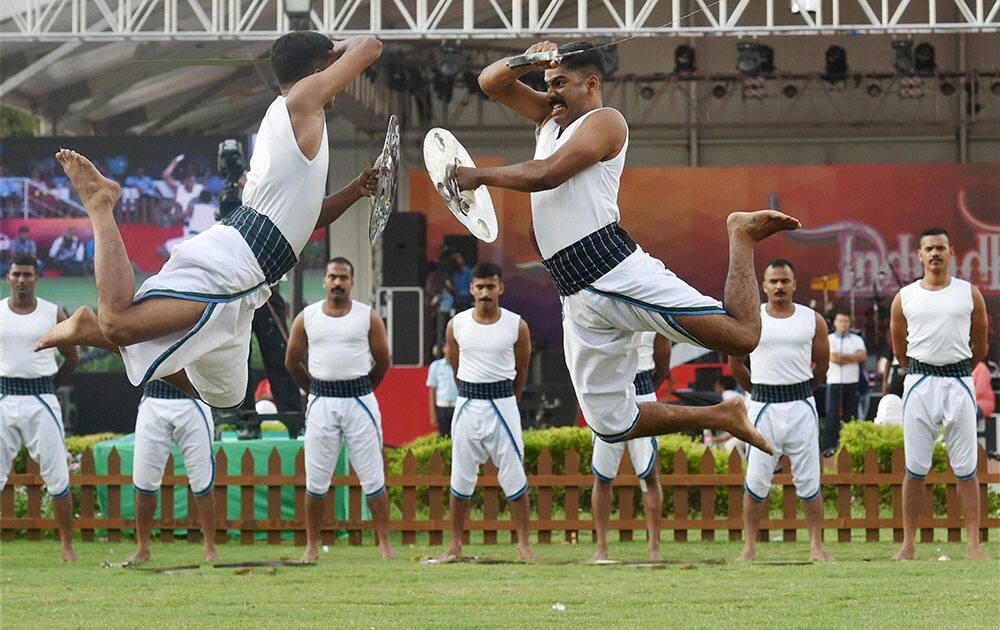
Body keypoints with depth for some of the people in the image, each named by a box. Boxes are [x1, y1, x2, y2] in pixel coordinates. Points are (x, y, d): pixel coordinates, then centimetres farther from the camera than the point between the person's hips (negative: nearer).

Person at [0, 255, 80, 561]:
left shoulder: (53, 314, 3)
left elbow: (72, 358, 14)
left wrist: (46, 387, 11)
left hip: (41, 400, 0)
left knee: (57, 475, -2)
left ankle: (66, 545, 5)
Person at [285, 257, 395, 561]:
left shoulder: (368, 317, 1)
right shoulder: (307, 317, 4)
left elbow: (383, 362, 8)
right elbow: (292, 362, 12)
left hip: (360, 400, -1)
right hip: (321, 402, 1)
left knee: (373, 478, -1)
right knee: (316, 479, 3)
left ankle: (384, 544, 4)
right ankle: (311, 546, 10)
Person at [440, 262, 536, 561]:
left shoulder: (517, 326, -4)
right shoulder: (456, 325, 1)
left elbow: (521, 371, 10)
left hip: (503, 401, -2)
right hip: (467, 404, 2)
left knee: (514, 477, -2)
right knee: (460, 479, 3)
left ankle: (523, 544, 3)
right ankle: (455, 546, 10)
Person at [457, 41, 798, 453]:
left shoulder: (604, 122, -2)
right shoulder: (549, 117, 23)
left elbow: (547, 174, -14)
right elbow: (490, 82, 22)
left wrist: (479, 176, -3)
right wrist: (527, 61, 2)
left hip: (616, 270, -8)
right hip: (578, 299, 8)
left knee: (742, 335, -19)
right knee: (611, 424, 0)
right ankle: (721, 417, 16)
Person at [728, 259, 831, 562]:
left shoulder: (813, 320, 4)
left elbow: (822, 363, 15)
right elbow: (736, 362, 13)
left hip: (801, 406, 1)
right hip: (763, 408, 0)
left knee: (809, 480, 1)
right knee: (756, 481, 0)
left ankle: (816, 546, 6)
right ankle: (749, 546, 5)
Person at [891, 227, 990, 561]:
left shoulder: (969, 294, 4)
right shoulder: (904, 298, 5)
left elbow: (981, 345, 14)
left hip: (959, 380, 0)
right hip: (919, 383, 0)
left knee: (966, 469, -1)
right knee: (915, 468, 1)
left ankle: (974, 545, 1)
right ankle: (908, 545, 5)